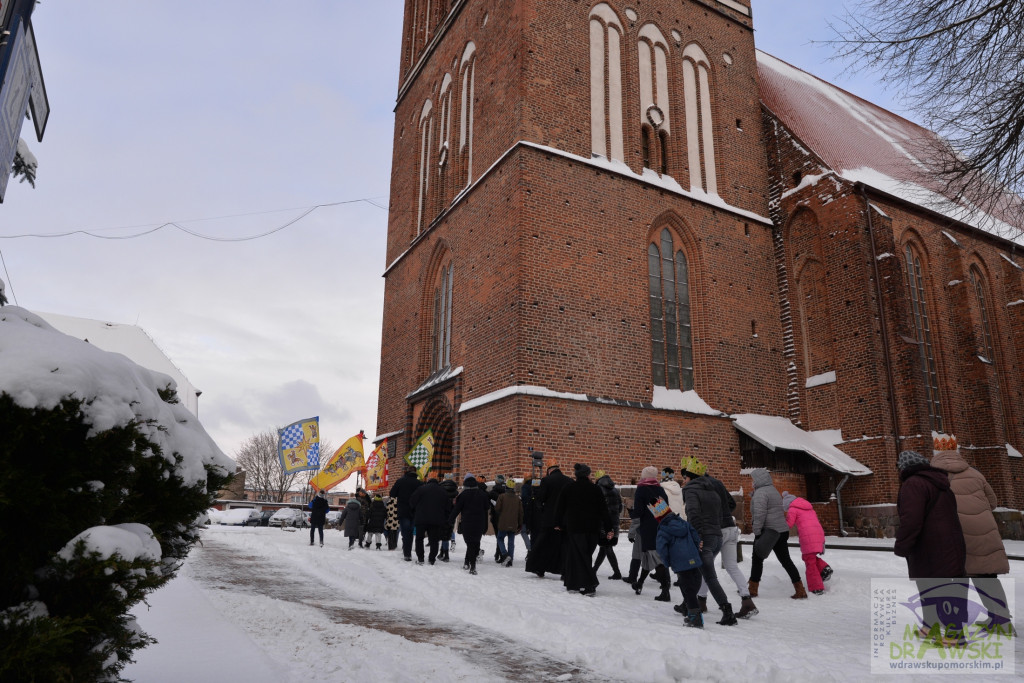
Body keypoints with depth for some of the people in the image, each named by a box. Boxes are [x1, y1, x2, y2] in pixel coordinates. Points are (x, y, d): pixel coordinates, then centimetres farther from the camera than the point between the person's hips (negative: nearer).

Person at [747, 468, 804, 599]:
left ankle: (752, 589, 7)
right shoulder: (773, 490, 19)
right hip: (782, 531, 9)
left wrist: (757, 532, -20)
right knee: (785, 560, 11)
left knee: (757, 559, 2)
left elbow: (759, 514, -22)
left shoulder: (760, 492, -13)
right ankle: (800, 591, 10)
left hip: (768, 531, -9)